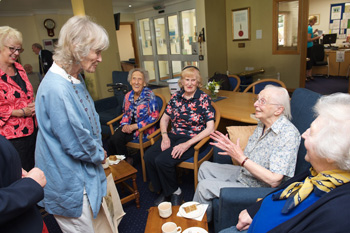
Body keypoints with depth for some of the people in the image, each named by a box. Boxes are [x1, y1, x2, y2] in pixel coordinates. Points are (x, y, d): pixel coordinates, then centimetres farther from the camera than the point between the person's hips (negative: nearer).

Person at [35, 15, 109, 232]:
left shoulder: (75, 79, 3)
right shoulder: (56, 88, -29)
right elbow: (76, 144, -25)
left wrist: (98, 152, 2)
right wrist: (99, 155, -6)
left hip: (83, 172, 9)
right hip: (70, 184, -9)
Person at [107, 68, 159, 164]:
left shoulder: (149, 95, -11)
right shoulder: (128, 96, 9)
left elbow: (154, 116, -14)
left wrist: (134, 126, -16)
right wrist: (125, 124, -4)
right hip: (129, 126, 5)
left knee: (118, 139, -24)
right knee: (111, 140, -20)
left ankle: (127, 161, 3)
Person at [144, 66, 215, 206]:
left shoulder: (204, 99, -6)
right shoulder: (176, 97, 8)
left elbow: (210, 128, -13)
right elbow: (164, 119, 16)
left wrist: (187, 144, -20)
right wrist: (165, 136, -5)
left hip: (192, 139, -5)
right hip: (173, 136, 5)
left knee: (162, 160, -26)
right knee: (148, 157, -17)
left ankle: (174, 192, 4)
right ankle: (163, 191, 6)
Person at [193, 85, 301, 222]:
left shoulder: (288, 135, -28)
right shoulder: (262, 124, 0)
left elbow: (274, 180, -31)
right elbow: (249, 158, 8)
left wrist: (241, 158, -30)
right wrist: (231, 148, -9)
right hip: (243, 173, 9)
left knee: (204, 186, -12)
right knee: (205, 167, 12)